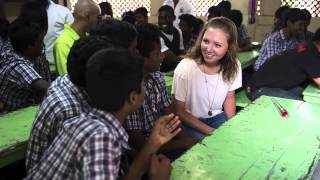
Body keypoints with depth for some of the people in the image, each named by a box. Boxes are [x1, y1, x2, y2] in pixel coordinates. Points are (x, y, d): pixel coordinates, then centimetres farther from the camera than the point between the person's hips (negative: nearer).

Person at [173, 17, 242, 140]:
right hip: (190, 121, -4)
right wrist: (211, 132, -19)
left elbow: (229, 97, 5)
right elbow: (179, 112, -14)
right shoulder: (185, 69, -24)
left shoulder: (233, 66, -13)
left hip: (217, 117, 4)